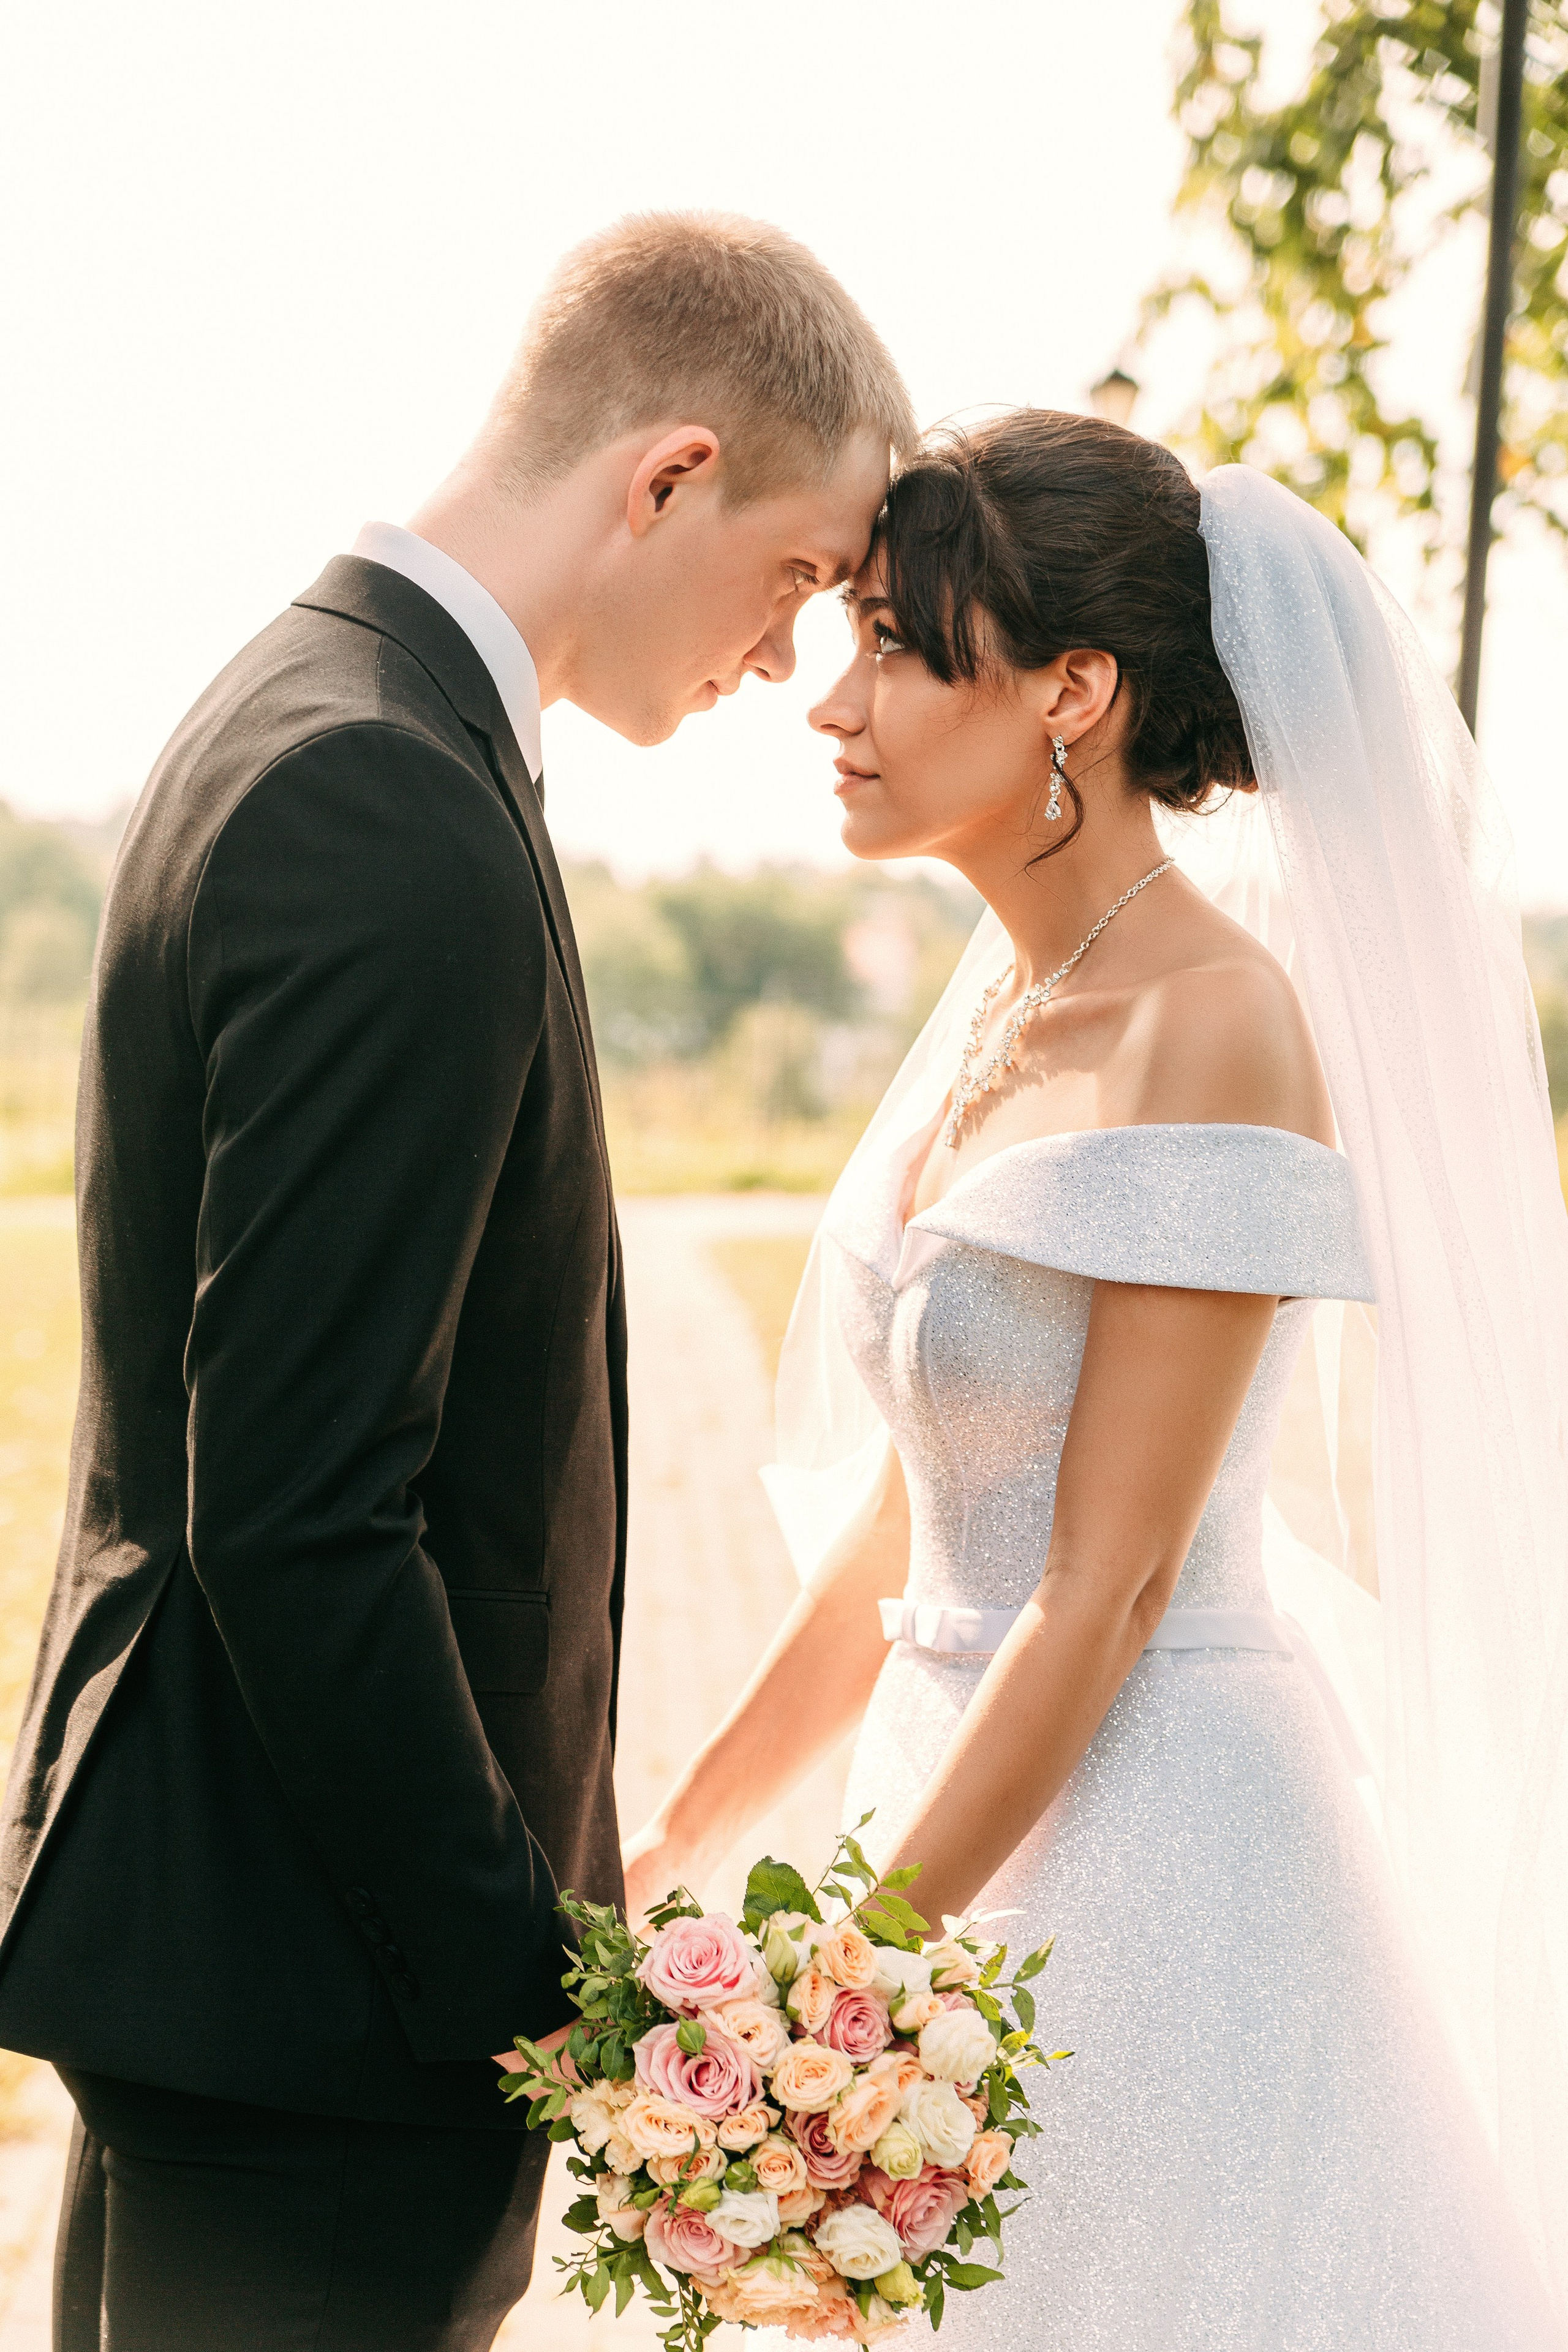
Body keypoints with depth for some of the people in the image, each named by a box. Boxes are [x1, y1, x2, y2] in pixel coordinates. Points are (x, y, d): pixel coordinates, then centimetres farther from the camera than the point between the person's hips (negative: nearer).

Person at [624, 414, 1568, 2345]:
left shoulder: (1213, 1032, -18)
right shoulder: (1005, 993, 7)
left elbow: (1103, 1593, -19)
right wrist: (677, 1848, 14)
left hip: (1153, 1846, -8)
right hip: (981, 1798, 8)